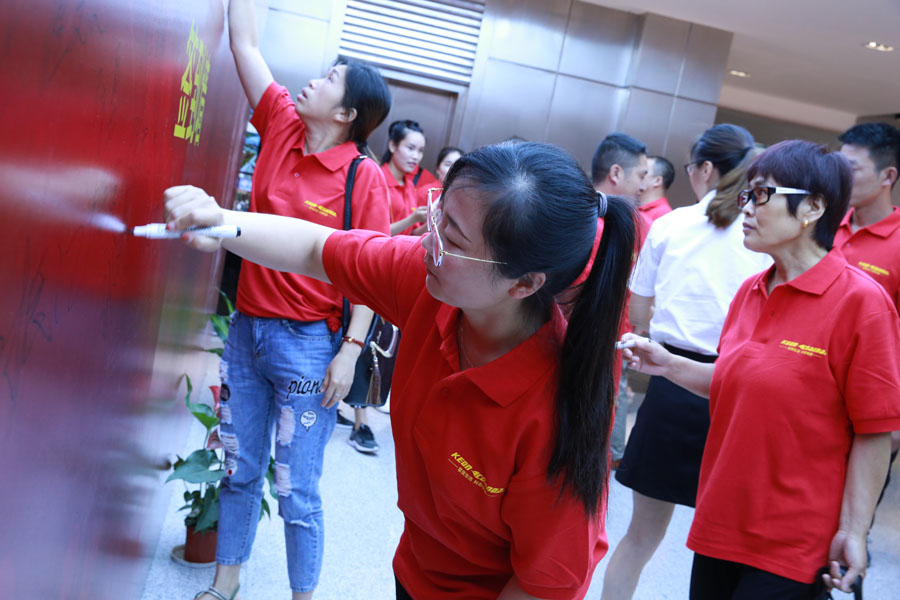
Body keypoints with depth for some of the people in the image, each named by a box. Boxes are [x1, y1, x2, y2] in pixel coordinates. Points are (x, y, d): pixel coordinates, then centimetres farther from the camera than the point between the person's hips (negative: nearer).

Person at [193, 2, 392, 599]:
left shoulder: (365, 175, -11)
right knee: (240, 471, 18)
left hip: (308, 342, -5)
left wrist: (350, 351, -17)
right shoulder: (282, 127, 3)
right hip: (248, 326, 6)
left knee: (297, 491, 5)